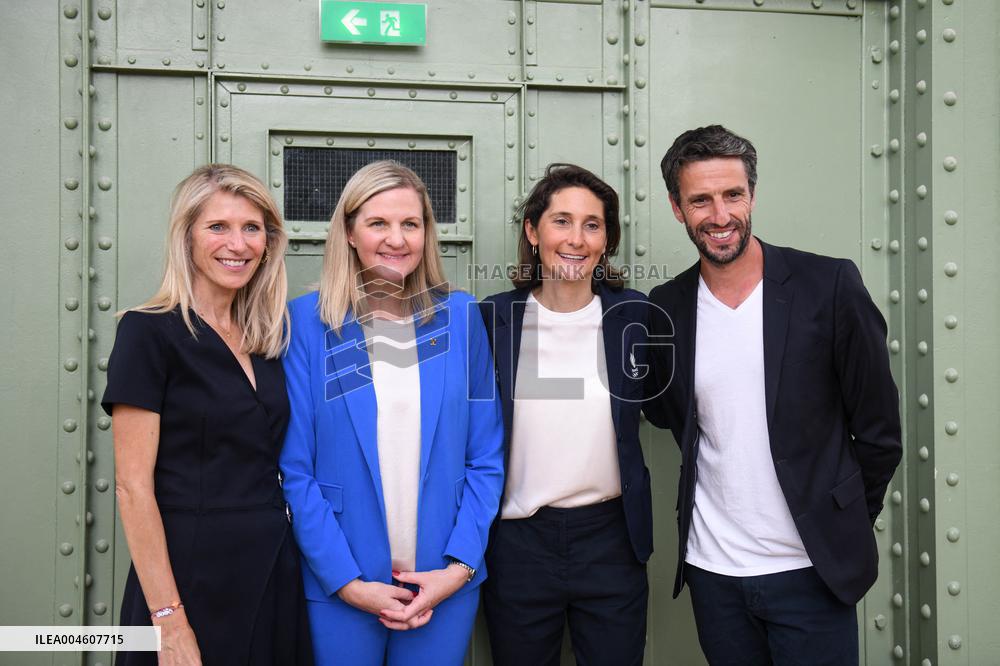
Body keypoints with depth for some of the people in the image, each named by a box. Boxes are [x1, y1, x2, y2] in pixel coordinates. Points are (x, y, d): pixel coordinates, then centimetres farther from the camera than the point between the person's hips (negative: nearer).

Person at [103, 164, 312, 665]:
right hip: (191, 575, -5)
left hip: (275, 569, 6)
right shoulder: (150, 331, -10)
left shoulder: (268, 337, 7)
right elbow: (133, 484, -13)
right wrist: (169, 620, -16)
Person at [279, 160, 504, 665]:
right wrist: (347, 581, -10)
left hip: (446, 583, 2)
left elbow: (486, 457, 1)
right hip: (340, 586, -1)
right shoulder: (308, 321, -5)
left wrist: (459, 566, -7)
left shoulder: (461, 317, 0)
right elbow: (295, 466, -5)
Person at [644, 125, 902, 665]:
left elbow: (878, 429, -3)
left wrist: (844, 527, 4)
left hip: (811, 570, -2)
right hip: (710, 568, 3)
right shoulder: (665, 309, -1)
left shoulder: (830, 286, -9)